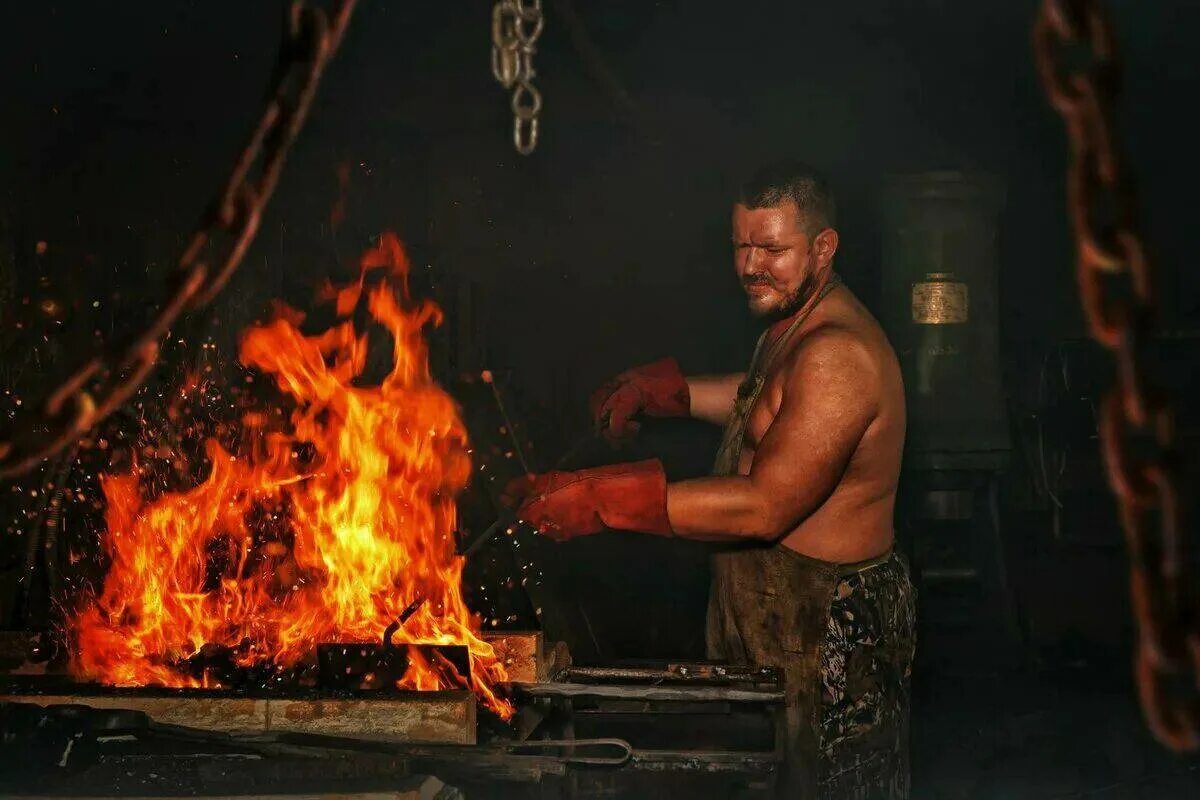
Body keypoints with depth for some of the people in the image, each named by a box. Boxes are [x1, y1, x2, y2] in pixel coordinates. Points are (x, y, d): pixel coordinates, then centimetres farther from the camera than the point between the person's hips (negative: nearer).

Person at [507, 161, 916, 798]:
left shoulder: (835, 354, -25)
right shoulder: (793, 325, 9)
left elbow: (766, 507, -30)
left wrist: (604, 500, -30)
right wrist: (660, 389, 19)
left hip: (832, 638, -10)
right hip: (770, 616, 10)